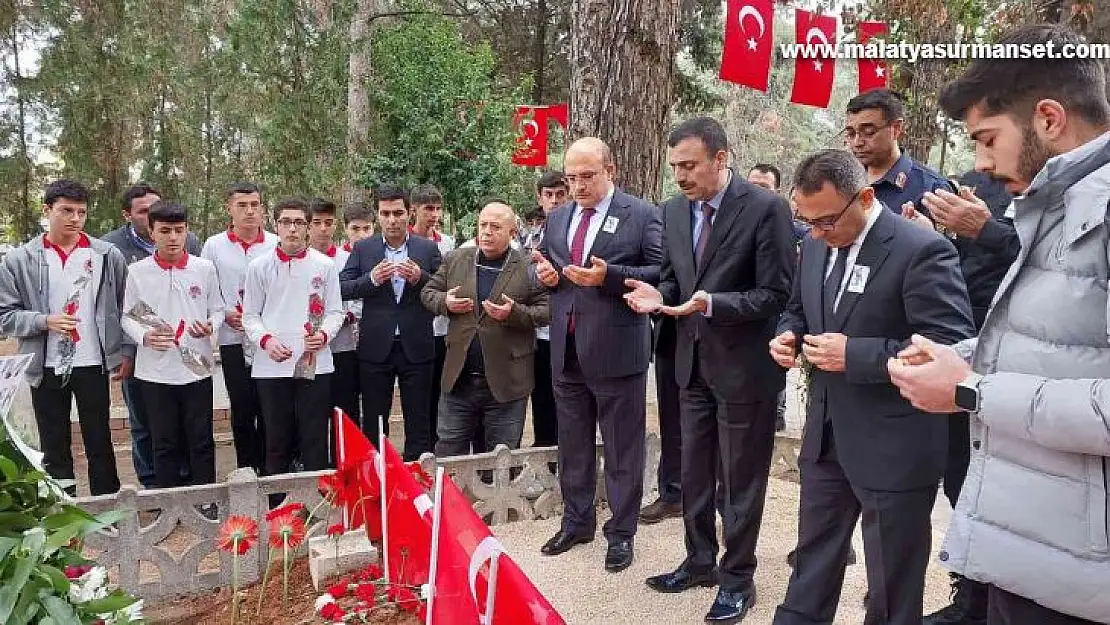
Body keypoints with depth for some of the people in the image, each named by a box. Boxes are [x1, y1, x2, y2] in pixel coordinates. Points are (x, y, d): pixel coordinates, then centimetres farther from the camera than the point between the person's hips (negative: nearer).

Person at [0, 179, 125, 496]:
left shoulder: (108, 255, 0)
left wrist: (127, 352, -2)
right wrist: (45, 321, -17)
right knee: (54, 449, 11)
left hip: (94, 365, 0)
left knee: (100, 445, 10)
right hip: (46, 368, 1)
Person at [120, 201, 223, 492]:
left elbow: (217, 310, 8)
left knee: (201, 442, 8)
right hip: (154, 372, 0)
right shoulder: (137, 272, 0)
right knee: (164, 445, 11)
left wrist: (210, 326, -14)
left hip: (197, 369, 0)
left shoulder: (205, 268, 0)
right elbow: (128, 317, 6)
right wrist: (144, 336, -14)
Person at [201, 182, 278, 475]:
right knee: (242, 410, 8)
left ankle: (267, 469, 16)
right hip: (233, 339, 1)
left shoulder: (276, 245, 1)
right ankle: (246, 470, 21)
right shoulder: (214, 246, 4)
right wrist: (225, 314, -8)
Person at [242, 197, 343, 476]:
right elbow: (250, 315, 7)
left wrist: (324, 334, -12)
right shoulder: (260, 266, 4)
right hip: (272, 366, 0)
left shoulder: (325, 266, 4)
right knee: (276, 440, 9)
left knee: (315, 440, 5)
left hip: (314, 364, 0)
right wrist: (266, 340, -11)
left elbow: (335, 311, 7)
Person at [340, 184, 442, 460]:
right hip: (376, 347, 1)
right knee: (373, 422, 10)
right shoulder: (362, 248, 5)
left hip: (416, 347, 0)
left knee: (418, 421, 7)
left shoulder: (428, 248, 4)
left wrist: (420, 278, -17)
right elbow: (343, 289, -1)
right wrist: (372, 279, -18)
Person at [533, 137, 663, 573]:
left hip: (616, 351, -6)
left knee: (621, 448, 6)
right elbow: (542, 268, 21)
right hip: (566, 351, 6)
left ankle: (621, 533, 22)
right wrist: (544, 272, -2)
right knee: (572, 444, 17)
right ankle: (576, 521, 33)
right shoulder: (557, 218, 13)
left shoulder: (642, 215, -6)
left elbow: (662, 272, -12)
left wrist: (609, 275, -23)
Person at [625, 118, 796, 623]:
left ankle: (737, 579, 26)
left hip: (743, 365, -6)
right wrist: (660, 295, -10)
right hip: (693, 362, 6)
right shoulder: (675, 210, 3)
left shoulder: (765, 209, -16)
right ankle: (699, 561, 37)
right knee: (694, 472, 18)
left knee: (740, 478, 8)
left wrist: (712, 304, -29)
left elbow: (776, 294, -17)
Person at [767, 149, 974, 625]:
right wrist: (788, 335, -3)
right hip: (826, 434, 6)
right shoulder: (815, 245, 5)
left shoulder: (922, 250, -18)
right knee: (812, 558, 20)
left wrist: (854, 354, -26)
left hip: (892, 447, -6)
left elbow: (951, 348, -22)